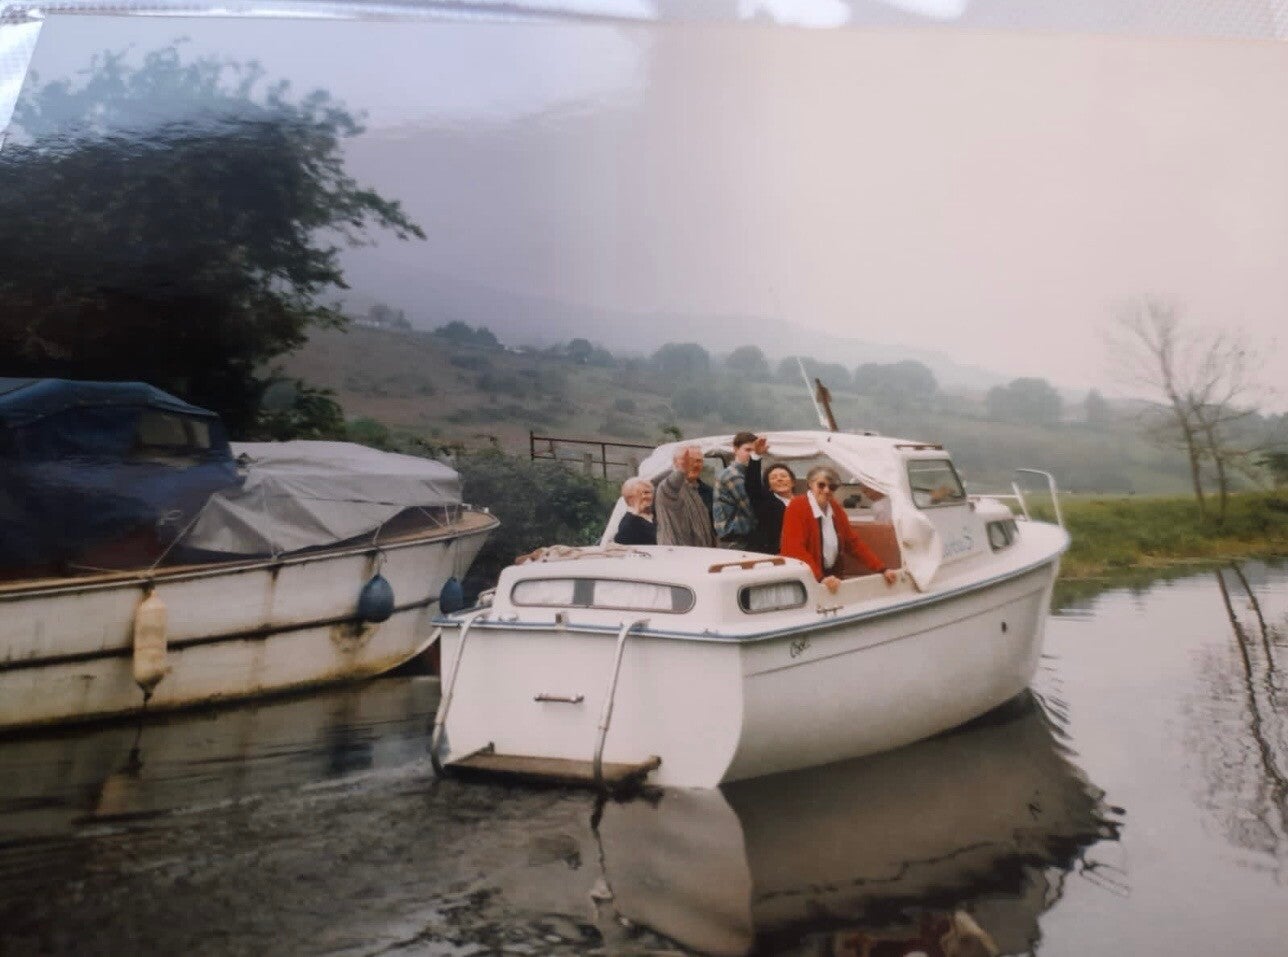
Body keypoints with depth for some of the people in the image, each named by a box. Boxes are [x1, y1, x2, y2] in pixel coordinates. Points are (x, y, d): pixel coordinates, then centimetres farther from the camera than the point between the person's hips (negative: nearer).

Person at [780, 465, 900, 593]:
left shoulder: (835, 509, 8)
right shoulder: (797, 506, -11)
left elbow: (853, 542, 10)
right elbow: (795, 549, -20)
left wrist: (882, 569, 2)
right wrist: (820, 577, -30)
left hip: (831, 580, 5)